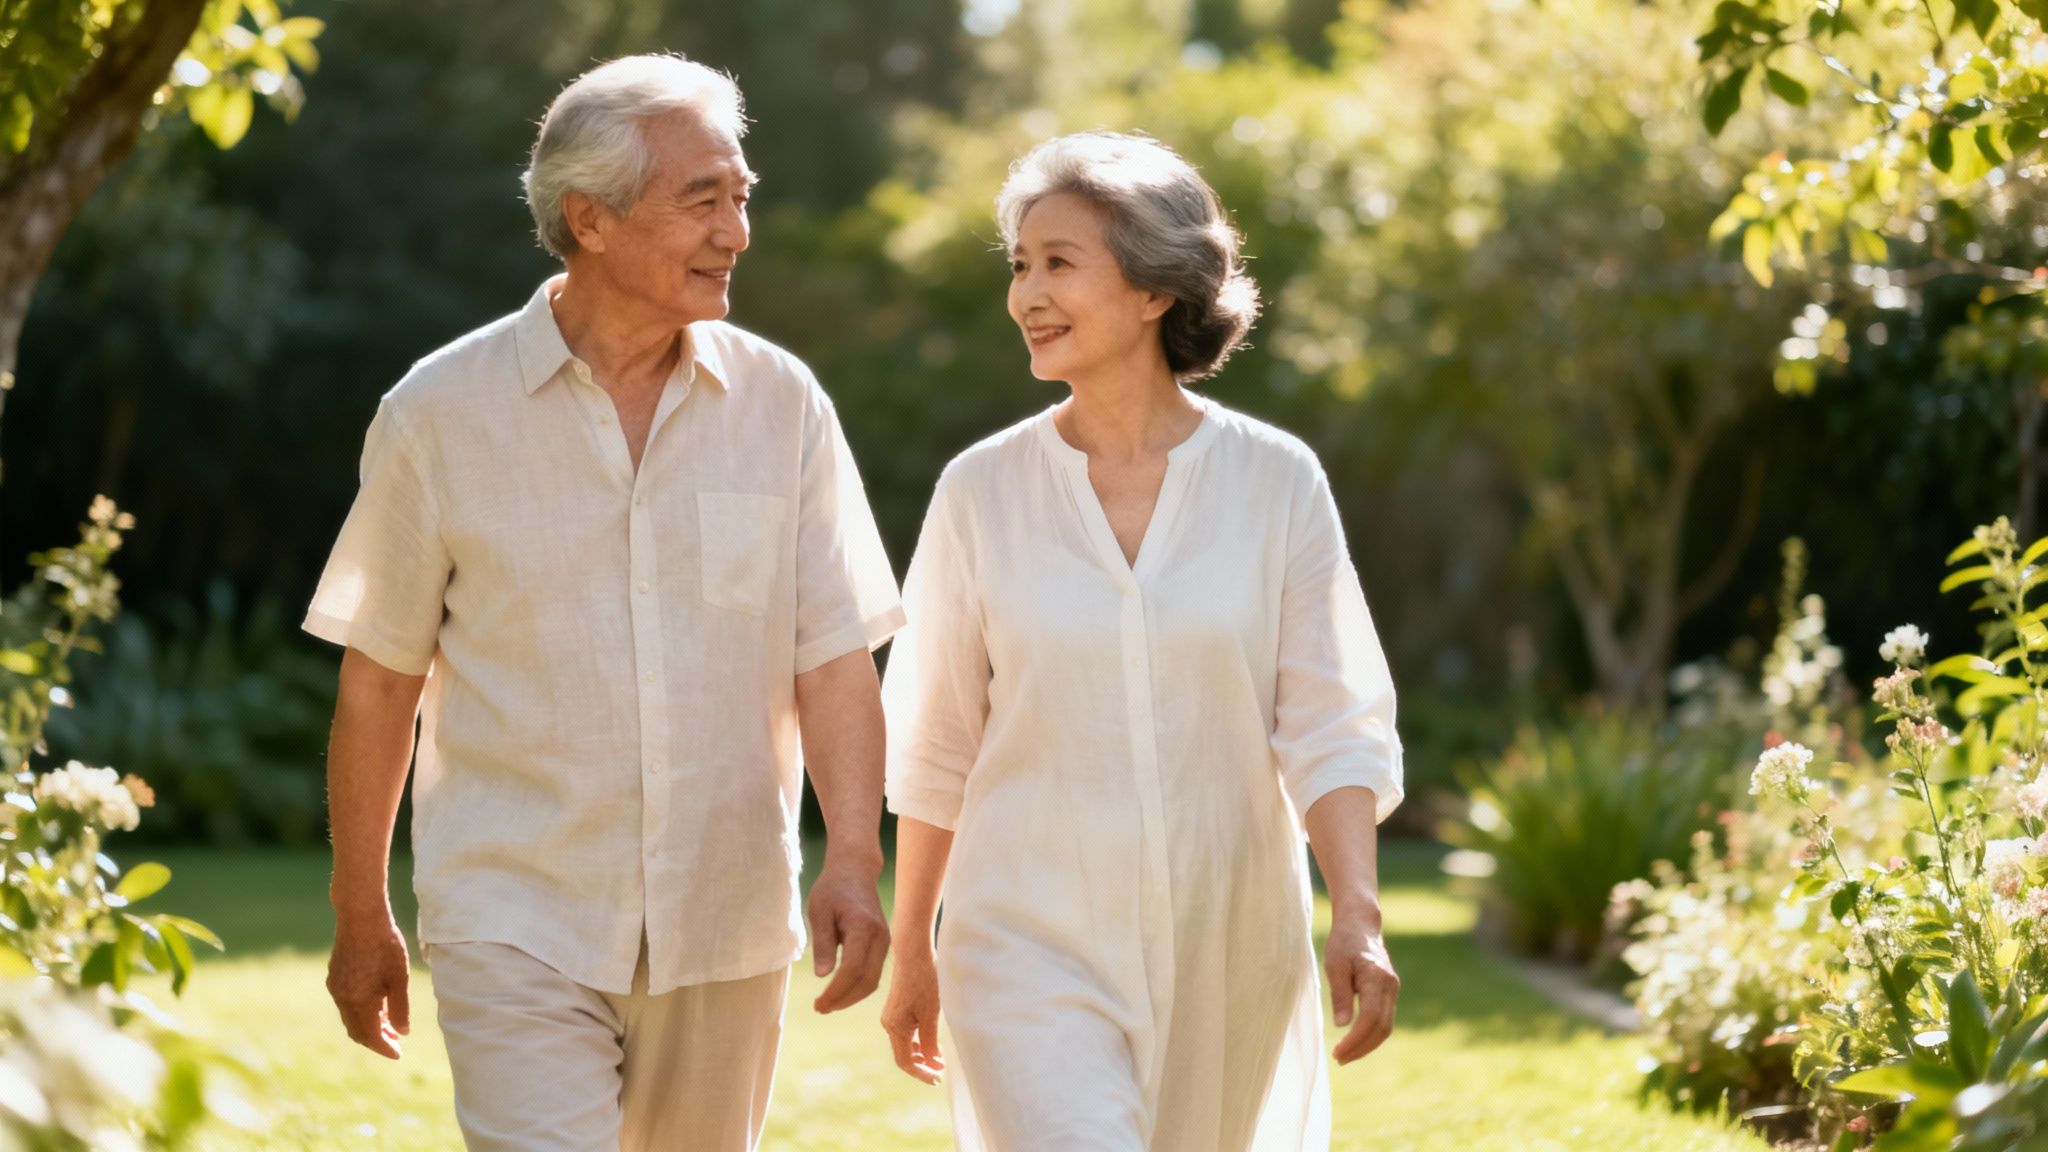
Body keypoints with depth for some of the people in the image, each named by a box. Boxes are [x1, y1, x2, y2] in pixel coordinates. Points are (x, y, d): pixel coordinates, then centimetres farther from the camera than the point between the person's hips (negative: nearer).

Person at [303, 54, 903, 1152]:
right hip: (514, 927, -3)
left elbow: (834, 656, 0)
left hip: (725, 930, 3)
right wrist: (361, 917, 7)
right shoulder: (441, 413, -4)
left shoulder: (781, 402, 1)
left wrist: (854, 857, -15)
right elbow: (379, 681, 3)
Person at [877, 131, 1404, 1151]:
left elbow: (1330, 725, -3)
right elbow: (935, 749, 6)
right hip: (1035, 951, -1)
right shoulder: (983, 491, -1)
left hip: (1227, 952, 1)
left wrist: (1357, 917, -16)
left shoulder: (1276, 481, -2)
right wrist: (911, 949, 11)